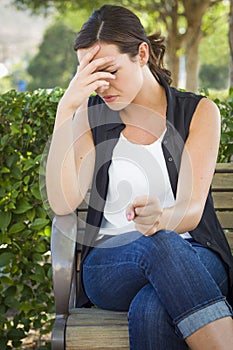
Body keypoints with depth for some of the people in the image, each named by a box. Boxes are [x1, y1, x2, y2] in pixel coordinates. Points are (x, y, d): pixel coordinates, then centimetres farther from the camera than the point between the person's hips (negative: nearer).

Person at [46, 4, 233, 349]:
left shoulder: (199, 112, 3)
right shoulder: (91, 116, 8)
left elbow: (192, 210, -9)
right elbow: (62, 203, -8)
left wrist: (161, 217, -35)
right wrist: (66, 108, -13)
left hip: (193, 257, -1)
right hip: (109, 264, 1)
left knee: (152, 311, -39)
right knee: (158, 244, -37)